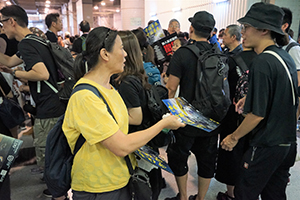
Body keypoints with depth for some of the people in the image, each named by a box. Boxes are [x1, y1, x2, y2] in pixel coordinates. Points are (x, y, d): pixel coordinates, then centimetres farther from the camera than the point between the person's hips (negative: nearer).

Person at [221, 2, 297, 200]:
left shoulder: (262, 62, -23)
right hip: (288, 142, 9)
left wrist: (234, 137, -10)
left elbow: (257, 114, -23)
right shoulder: (286, 57, 5)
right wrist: (251, 97, 10)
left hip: (266, 146, -9)